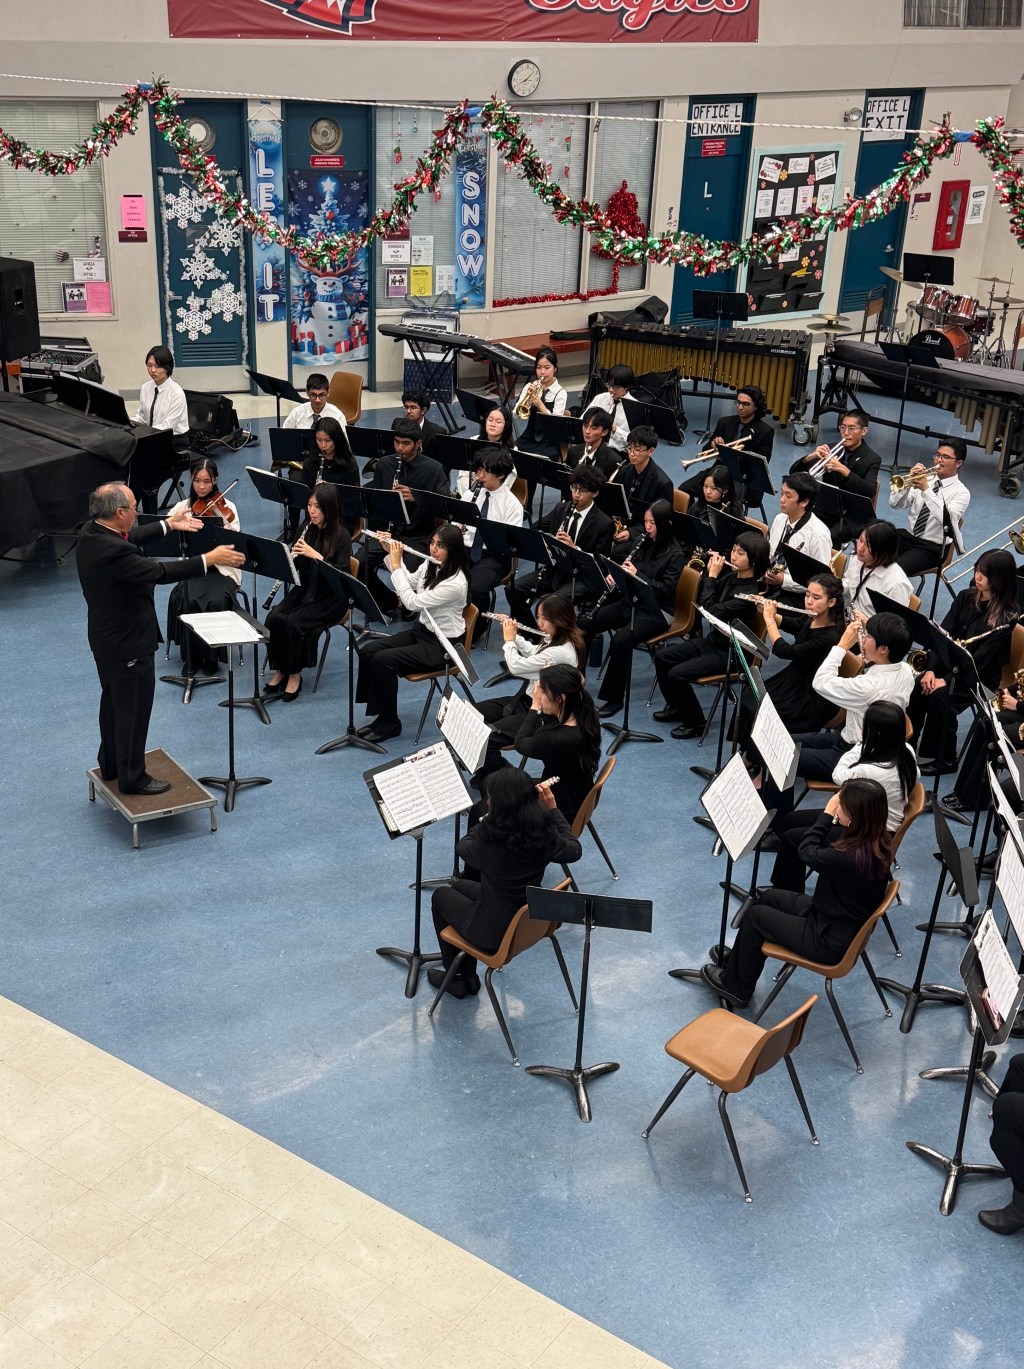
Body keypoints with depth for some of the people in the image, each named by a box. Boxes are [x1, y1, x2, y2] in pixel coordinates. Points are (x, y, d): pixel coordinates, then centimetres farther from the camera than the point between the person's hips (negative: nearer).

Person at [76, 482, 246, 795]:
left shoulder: (91, 531, -4)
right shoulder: (112, 551, -34)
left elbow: (129, 538, 14)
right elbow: (159, 572, -30)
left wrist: (169, 524, 20)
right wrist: (209, 559, -24)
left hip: (106, 636, 10)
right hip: (128, 642, -10)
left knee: (114, 701, 25)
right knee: (134, 710, 7)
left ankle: (111, 764, 42)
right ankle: (132, 778, 21)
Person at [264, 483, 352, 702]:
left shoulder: (341, 536, -12)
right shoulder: (307, 529, 4)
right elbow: (295, 566, 9)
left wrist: (315, 555, -28)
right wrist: (291, 556, -13)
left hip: (329, 598, -5)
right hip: (304, 590, 5)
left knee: (292, 622, -28)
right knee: (273, 618, -20)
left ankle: (294, 674, -8)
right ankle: (280, 670, -4)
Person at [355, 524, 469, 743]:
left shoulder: (455, 583, -27)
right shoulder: (430, 564, -2)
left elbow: (413, 603, -26)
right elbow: (410, 582, 18)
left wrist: (396, 566, -20)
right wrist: (392, 555, 5)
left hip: (442, 645, -9)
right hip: (421, 629, 9)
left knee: (383, 660, -23)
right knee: (367, 651, -8)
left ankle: (390, 722, -7)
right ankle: (381, 715, 0)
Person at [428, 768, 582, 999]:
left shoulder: (490, 838, -30)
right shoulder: (545, 834, -18)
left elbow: (463, 848, -7)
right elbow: (575, 851, 4)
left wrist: (486, 821, 4)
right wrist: (552, 810, 2)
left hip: (494, 934, -5)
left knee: (441, 896, 25)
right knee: (460, 886, 29)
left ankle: (458, 978, 36)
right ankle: (469, 975, 38)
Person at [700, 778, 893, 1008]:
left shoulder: (850, 858, -36)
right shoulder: (878, 841, -11)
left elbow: (808, 852, -17)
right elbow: (832, 840, 3)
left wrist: (827, 813, -9)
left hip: (831, 941, -8)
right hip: (847, 926, 8)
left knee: (756, 915, 9)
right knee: (768, 897, 21)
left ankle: (735, 986, 29)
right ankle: (740, 960, 37)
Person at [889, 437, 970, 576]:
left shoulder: (961, 492, -6)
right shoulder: (924, 478, 8)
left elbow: (947, 520, -26)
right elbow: (894, 504, 0)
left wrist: (926, 490, -29)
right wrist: (907, 482, -18)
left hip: (932, 548, -5)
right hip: (907, 535, 5)